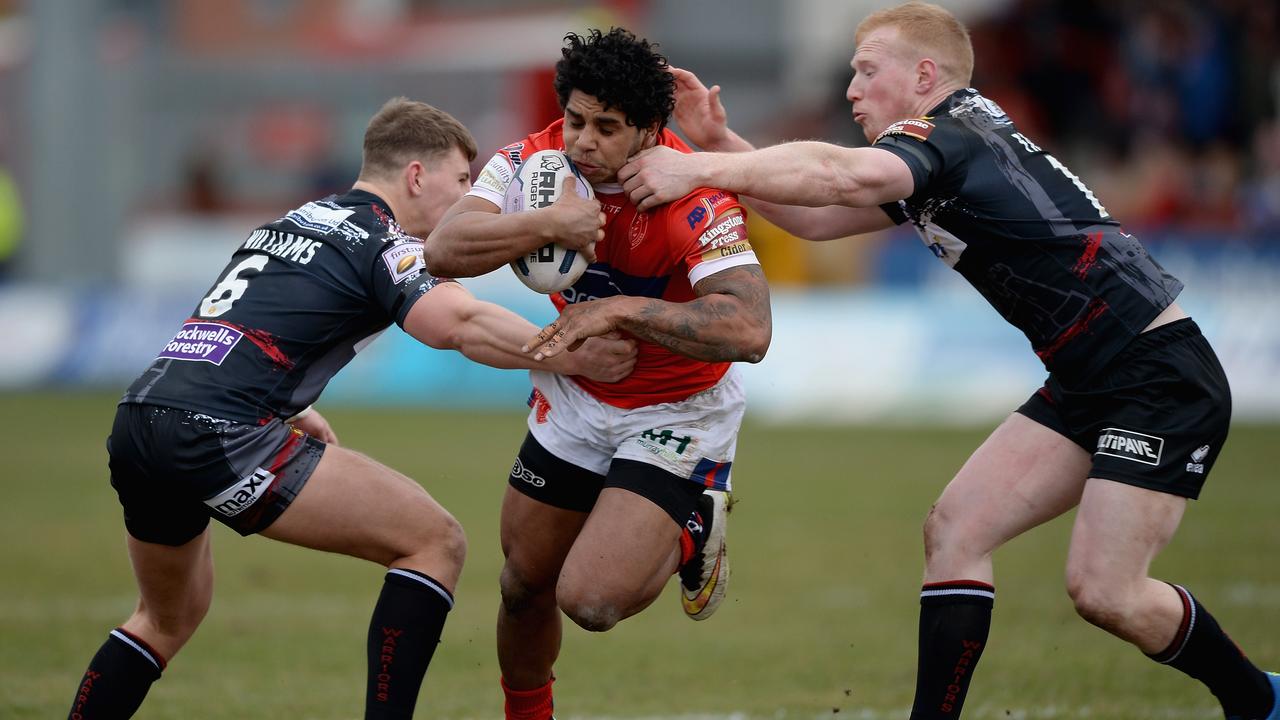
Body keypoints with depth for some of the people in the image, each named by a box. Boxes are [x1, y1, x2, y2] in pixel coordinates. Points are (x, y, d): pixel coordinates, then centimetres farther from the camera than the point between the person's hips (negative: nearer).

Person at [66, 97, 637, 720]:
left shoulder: (290, 225, 24)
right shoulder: (384, 242, -2)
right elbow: (457, 323, -22)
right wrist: (574, 358, -18)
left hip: (137, 421, 9)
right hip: (219, 435, -9)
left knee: (169, 618, 31)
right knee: (435, 542, -3)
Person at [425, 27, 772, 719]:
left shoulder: (693, 200, -29)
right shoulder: (536, 161, -14)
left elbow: (748, 331, -39)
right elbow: (444, 250, -26)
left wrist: (621, 310, -39)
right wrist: (549, 224, -38)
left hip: (677, 417, -5)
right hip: (576, 398, 5)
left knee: (592, 601, -19)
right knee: (524, 584, 13)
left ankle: (688, 539, 14)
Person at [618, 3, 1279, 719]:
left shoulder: (953, 134, -14)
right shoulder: (938, 160, 16)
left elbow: (839, 176, -34)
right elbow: (818, 217, 18)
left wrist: (698, 170, -32)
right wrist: (720, 142, 8)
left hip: (1162, 373, -10)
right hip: (1091, 384, 10)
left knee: (1102, 591, -13)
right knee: (954, 530, -1)